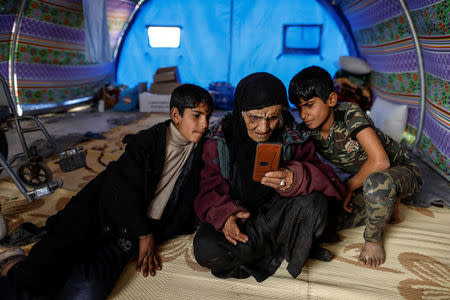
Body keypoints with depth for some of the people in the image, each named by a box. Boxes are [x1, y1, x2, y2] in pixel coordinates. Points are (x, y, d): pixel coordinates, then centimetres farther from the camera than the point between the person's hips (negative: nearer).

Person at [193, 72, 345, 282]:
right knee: (206, 249, -29)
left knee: (313, 202, -29)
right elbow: (209, 191, -8)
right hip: (237, 217, 1)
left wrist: (296, 179, -39)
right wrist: (225, 215, -31)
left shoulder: (291, 139, -9)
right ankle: (282, 245, -7)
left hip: (276, 214, 0)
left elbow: (329, 180, -17)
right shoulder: (219, 140, -9)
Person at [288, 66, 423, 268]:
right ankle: (386, 207, 10)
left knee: (376, 182, -42)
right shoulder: (309, 132, -10)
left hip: (402, 171, -6)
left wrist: (348, 187, -20)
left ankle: (373, 238, -11)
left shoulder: (349, 113, -26)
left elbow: (380, 162, -33)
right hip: (365, 179, 6)